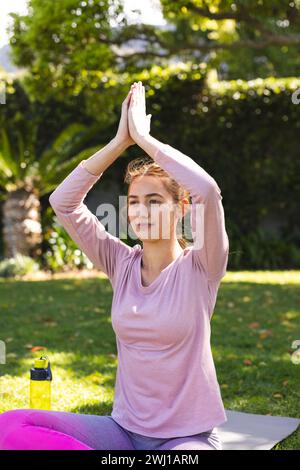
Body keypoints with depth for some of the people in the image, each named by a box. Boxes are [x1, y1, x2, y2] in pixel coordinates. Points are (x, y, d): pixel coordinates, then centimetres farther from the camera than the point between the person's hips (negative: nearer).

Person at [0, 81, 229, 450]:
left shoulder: (199, 267, -8)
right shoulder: (122, 263, 3)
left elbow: (208, 190, -26)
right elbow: (62, 201, -3)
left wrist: (143, 136, -17)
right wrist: (120, 141, -7)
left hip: (188, 435, -4)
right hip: (124, 429, 4)